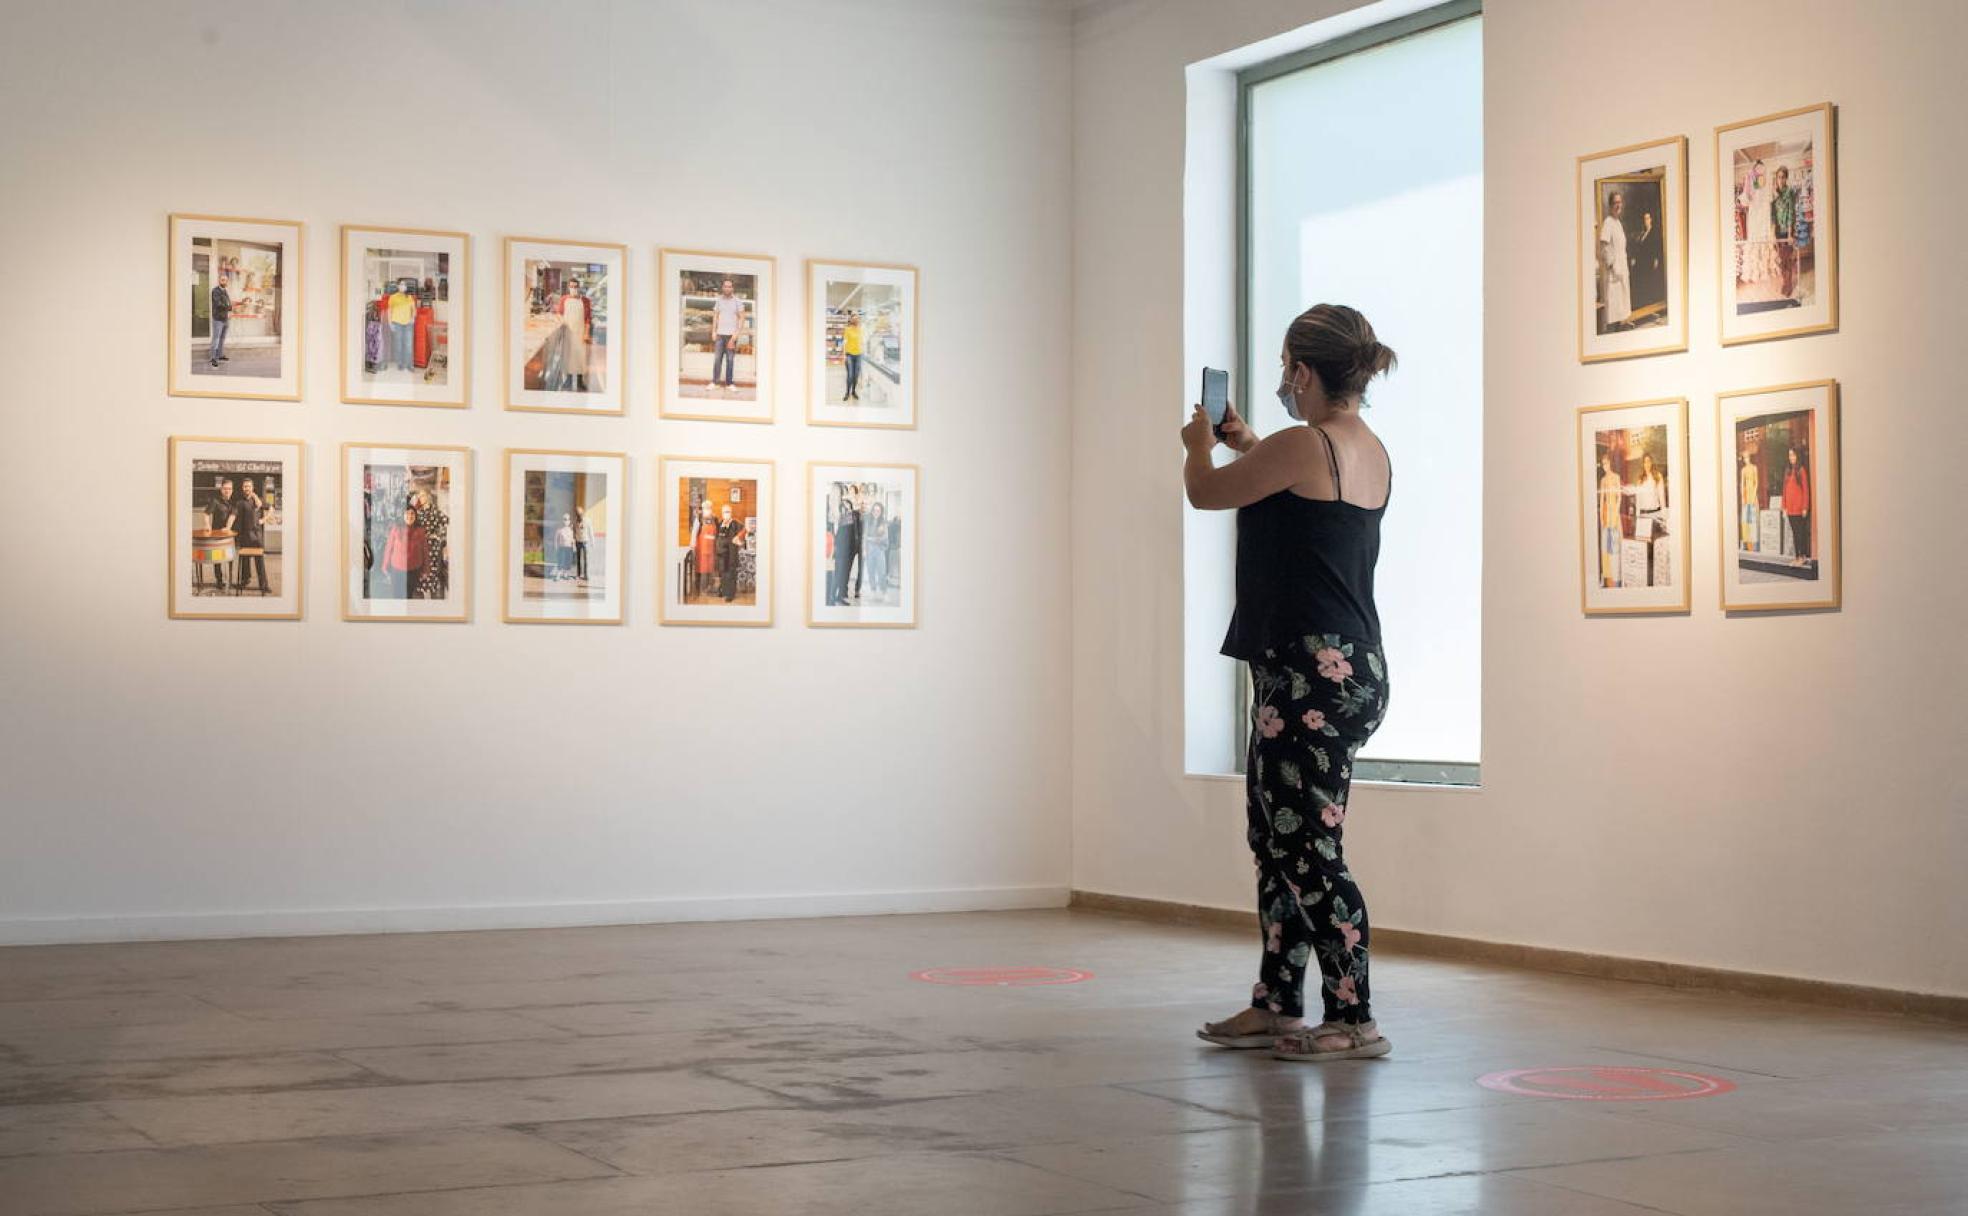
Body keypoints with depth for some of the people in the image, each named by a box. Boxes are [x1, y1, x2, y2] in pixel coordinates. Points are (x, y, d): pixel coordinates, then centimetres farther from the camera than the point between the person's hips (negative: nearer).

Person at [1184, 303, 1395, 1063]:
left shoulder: (1304, 445, -15)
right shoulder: (1371, 453, 11)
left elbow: (1205, 492, -1)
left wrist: (1201, 444, 20)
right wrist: (1246, 446, 40)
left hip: (1312, 673, -10)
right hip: (1351, 667, 10)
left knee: (1308, 848, -5)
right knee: (1274, 834, 17)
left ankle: (1352, 1020, -2)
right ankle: (1277, 1005, 24)